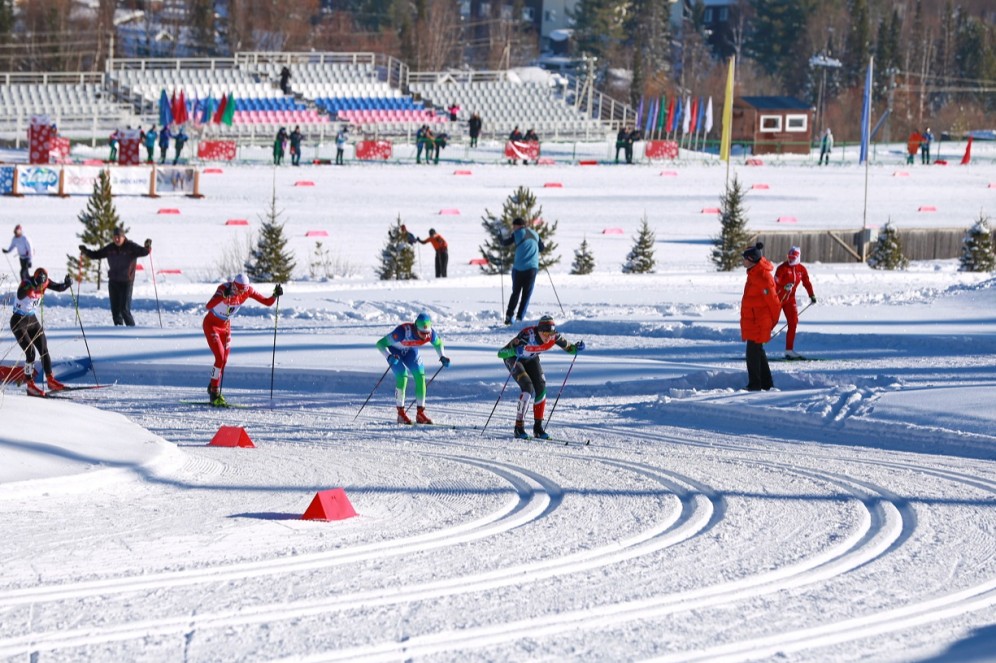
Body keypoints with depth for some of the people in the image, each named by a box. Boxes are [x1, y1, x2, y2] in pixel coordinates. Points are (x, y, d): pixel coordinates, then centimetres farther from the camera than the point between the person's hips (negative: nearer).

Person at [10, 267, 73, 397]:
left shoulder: (44, 283, -9)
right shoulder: (26, 283, -26)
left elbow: (59, 288, -2)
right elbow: (20, 296, -44)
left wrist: (67, 283, -25)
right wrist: (31, 286, -62)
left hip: (32, 320, 7)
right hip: (19, 322, -7)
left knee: (44, 350, 7)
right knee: (31, 352, -14)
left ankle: (50, 381, 20)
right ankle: (30, 386, -5)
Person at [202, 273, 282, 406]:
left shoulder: (247, 290, -15)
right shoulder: (223, 289, -31)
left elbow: (267, 302, -12)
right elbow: (208, 306, -45)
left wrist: (275, 295, -33)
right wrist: (223, 296, -60)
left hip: (225, 326, 6)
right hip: (211, 324, -6)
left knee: (224, 361, 10)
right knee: (220, 357, -16)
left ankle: (212, 387, 33)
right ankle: (214, 394, -7)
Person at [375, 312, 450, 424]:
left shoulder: (431, 334, -27)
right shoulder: (402, 332, -41)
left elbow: (438, 342, -2)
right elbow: (380, 343, -36)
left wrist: (442, 356, -15)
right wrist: (389, 357, -50)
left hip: (410, 351, 4)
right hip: (394, 351, -4)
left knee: (420, 376, -10)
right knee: (403, 375, -21)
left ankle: (420, 413, -1)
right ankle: (401, 413, -13)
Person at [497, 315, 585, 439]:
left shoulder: (554, 337, -24)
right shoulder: (527, 336, -40)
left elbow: (568, 347, -4)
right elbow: (501, 353, -42)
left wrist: (576, 348, -27)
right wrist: (515, 351, -62)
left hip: (531, 358, 5)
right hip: (513, 358, -5)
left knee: (540, 388, -7)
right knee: (528, 388, -21)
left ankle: (538, 428, 6)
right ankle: (519, 428, -14)